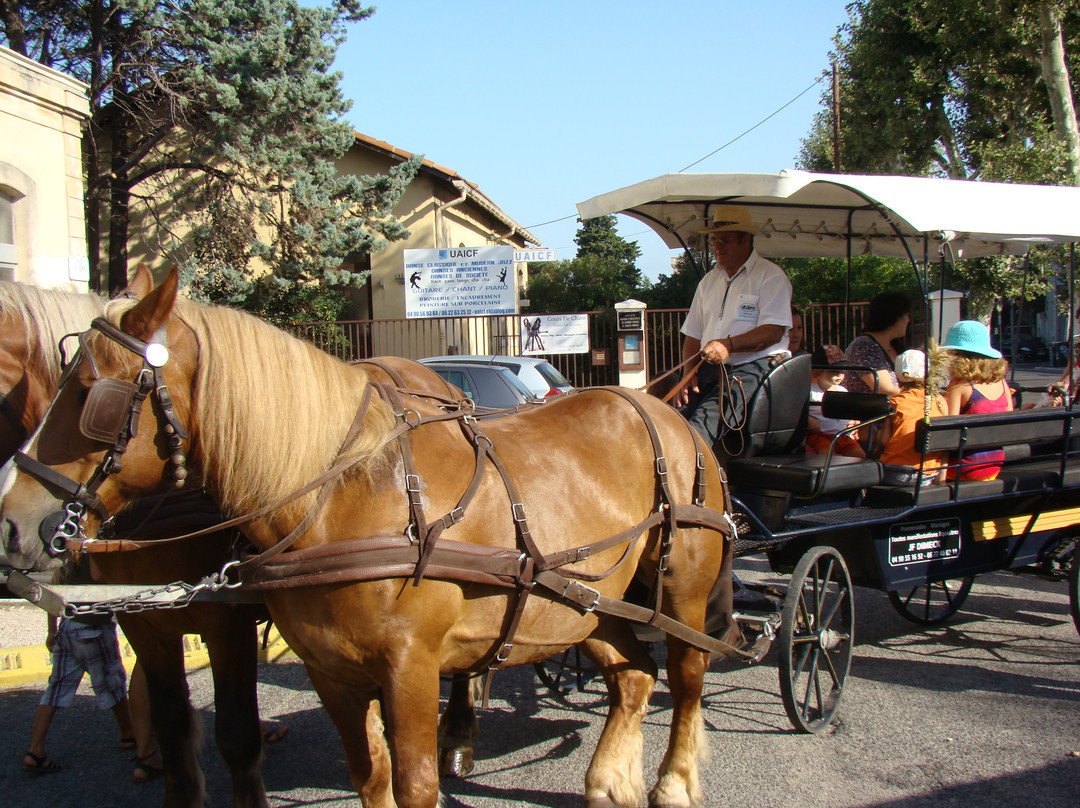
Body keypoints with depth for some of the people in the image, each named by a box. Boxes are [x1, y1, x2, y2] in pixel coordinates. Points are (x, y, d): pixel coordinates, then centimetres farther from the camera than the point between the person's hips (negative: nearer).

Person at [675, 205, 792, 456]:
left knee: (707, 417, -33)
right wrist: (688, 372, 1)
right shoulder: (709, 281, 22)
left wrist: (729, 345, -25)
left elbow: (773, 331, -11)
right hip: (709, 370, 6)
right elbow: (692, 335, 20)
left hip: (754, 367, -6)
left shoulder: (770, 276, 2)